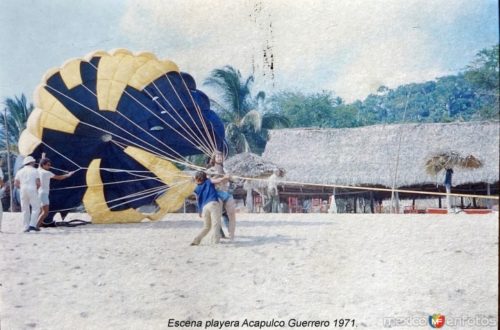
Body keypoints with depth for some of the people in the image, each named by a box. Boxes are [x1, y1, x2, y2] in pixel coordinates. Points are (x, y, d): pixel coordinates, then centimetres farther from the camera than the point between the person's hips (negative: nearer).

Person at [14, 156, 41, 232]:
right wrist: (37, 188, 11)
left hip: (23, 191, 4)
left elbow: (16, 183, 5)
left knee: (25, 210, 8)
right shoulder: (34, 170, 0)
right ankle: (32, 225, -11)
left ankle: (26, 227, 6)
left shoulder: (20, 171, 12)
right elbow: (38, 182, -8)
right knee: (36, 208, 1)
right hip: (32, 191, -4)